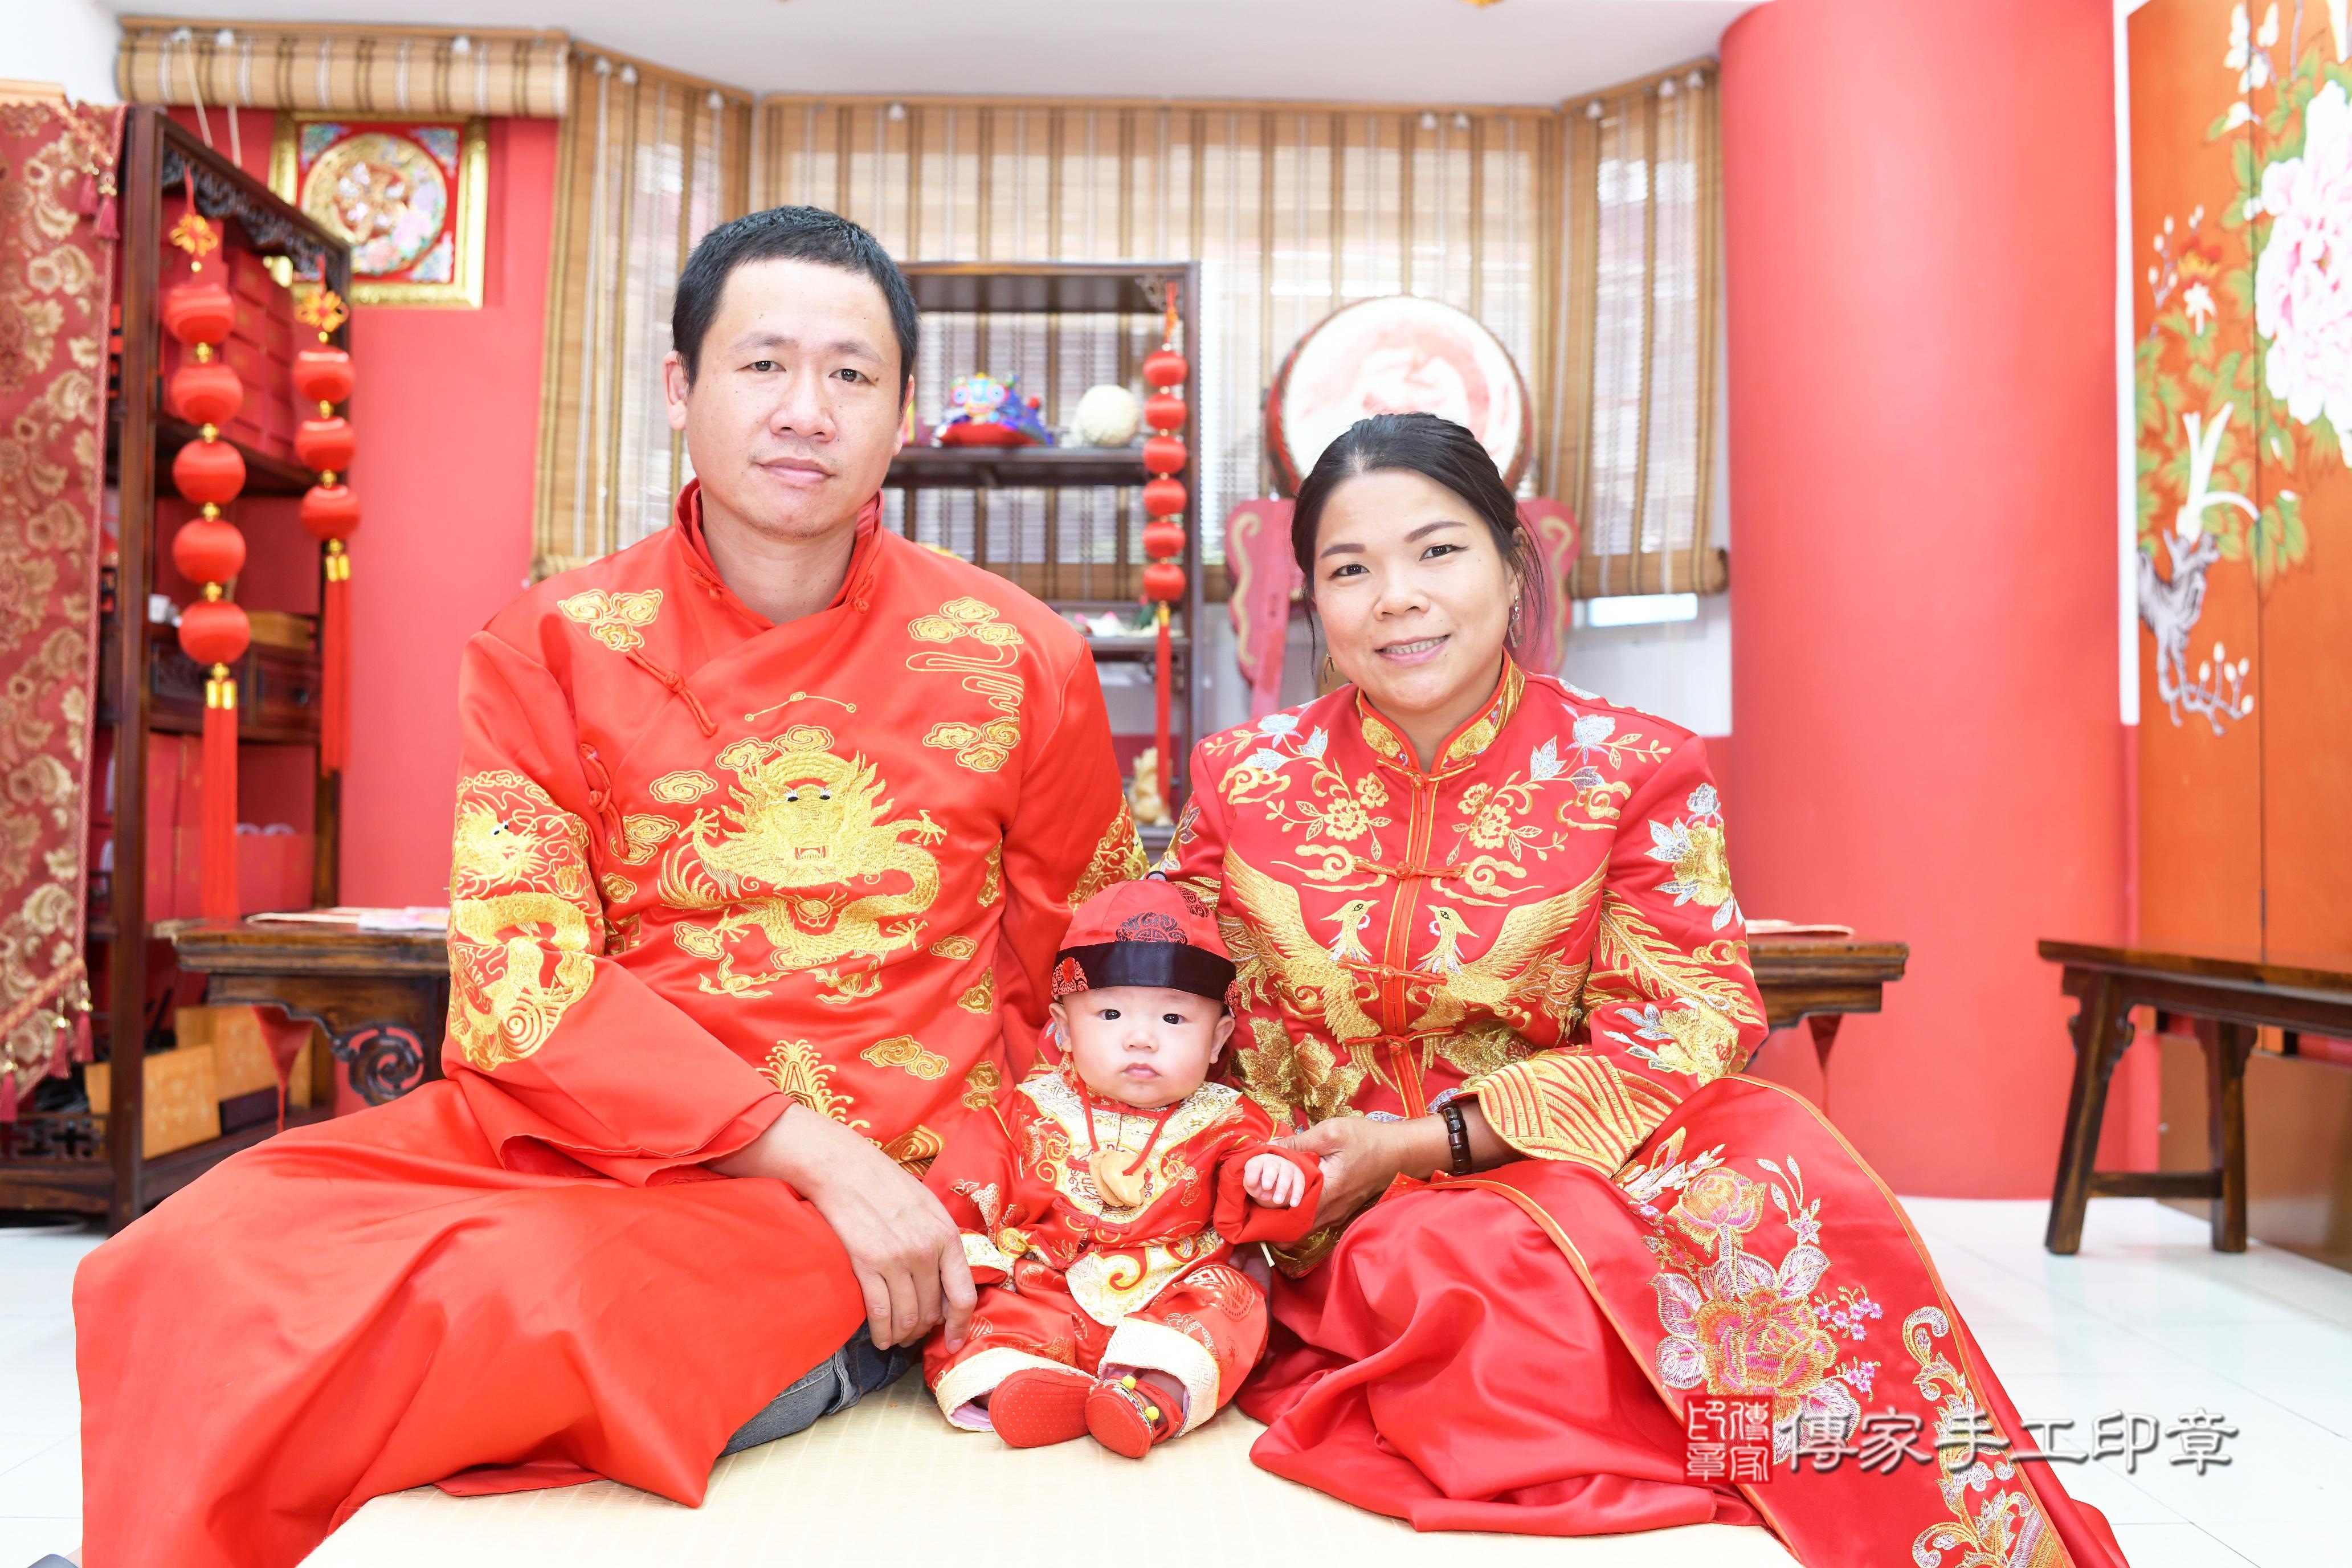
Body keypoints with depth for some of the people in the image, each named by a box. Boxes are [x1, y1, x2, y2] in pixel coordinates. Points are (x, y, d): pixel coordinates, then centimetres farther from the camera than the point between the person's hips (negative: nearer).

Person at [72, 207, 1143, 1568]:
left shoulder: (1019, 662, 2)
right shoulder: (551, 649, 3)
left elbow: (1098, 971, 15)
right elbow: (523, 982, -7)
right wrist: (811, 1145, -18)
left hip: (879, 1177, -1)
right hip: (583, 1124, 2)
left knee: (547, 1300, -31)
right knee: (208, 1256, -25)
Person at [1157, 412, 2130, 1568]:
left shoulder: (1630, 770, -4)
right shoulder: (1245, 779, 0)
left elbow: (1683, 1023, -9)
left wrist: (1421, 1144, -16)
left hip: (1559, 1173, 1)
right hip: (1333, 1227, 0)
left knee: (1777, 1167, -29)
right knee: (1510, 1271, -34)